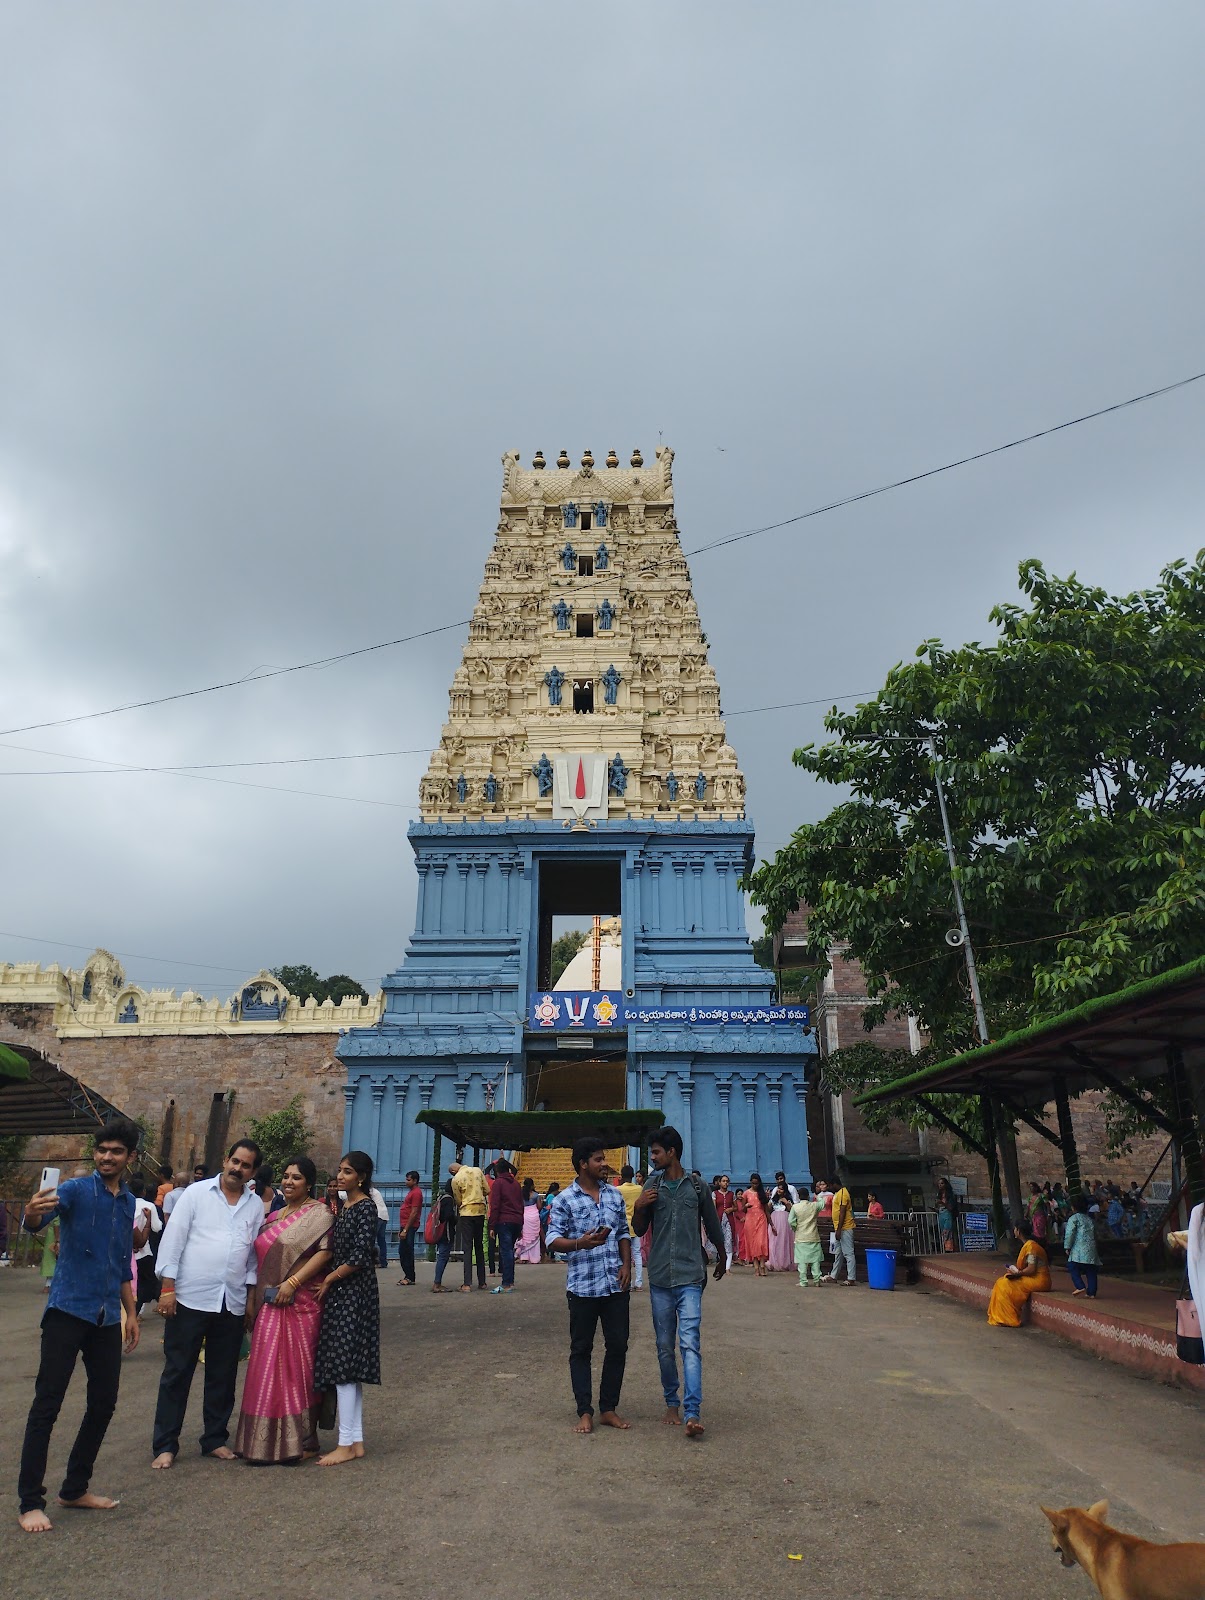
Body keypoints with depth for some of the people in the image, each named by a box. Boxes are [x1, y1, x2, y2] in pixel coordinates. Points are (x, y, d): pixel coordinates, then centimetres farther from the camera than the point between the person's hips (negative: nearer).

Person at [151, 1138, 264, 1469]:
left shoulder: (256, 1205, 7)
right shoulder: (196, 1193, -2)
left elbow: (254, 1254, 10)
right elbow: (173, 1239, -4)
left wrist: (251, 1295, 5)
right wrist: (167, 1287, -9)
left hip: (233, 1304, 3)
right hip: (190, 1299, -3)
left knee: (223, 1376, 12)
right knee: (177, 1374, 5)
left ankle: (215, 1439, 26)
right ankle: (165, 1445, 17)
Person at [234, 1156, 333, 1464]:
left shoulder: (318, 1213, -5)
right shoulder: (273, 1217, 17)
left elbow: (325, 1252, -16)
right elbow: (260, 1261, 19)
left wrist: (292, 1282, -21)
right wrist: (251, 1300, 12)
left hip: (300, 1303, -7)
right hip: (269, 1305, 7)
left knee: (298, 1369, 0)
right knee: (266, 1371, 9)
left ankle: (301, 1441, 12)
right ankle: (265, 1442, 21)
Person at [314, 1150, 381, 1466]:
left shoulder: (365, 1207, -13)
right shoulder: (344, 1206, 13)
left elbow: (359, 1257, -18)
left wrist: (329, 1280, -10)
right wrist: (328, 1280, 5)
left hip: (354, 1294, -9)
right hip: (339, 1293, 9)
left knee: (344, 1367, -5)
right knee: (347, 1369, 11)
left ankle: (347, 1444, 3)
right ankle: (356, 1441, 18)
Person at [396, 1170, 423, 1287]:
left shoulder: (416, 1193, -14)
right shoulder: (411, 1192, 18)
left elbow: (414, 1213, -19)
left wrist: (405, 1230, -21)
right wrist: (401, 1228, 20)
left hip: (409, 1227, -10)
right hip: (405, 1226, 10)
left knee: (407, 1252, -6)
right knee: (402, 1252, 13)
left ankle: (409, 1278, 0)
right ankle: (408, 1276, 20)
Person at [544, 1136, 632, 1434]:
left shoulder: (614, 1195, 8)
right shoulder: (564, 1200, -7)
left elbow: (624, 1233, 14)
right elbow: (553, 1240, -10)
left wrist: (627, 1264, 0)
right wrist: (580, 1243, -27)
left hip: (615, 1285, 4)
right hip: (582, 1286, -4)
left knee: (618, 1346, 8)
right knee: (581, 1350, 6)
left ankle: (609, 1408, 21)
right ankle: (585, 1412, 17)